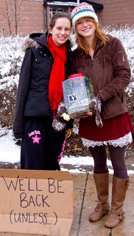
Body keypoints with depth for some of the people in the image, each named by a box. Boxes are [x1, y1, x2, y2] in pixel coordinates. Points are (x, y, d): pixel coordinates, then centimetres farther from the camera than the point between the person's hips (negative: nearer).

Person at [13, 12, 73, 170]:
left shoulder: (69, 55, 10)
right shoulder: (35, 50, -3)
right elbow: (23, 87, -3)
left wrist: (69, 121, 11)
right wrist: (18, 123, -6)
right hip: (35, 116, -4)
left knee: (53, 166, 13)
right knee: (33, 166, -3)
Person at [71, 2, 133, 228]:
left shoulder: (113, 44, -4)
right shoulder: (76, 54, 7)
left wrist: (100, 96, -20)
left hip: (114, 115, -3)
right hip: (89, 118, 4)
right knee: (99, 164, 18)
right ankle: (102, 205, 38)